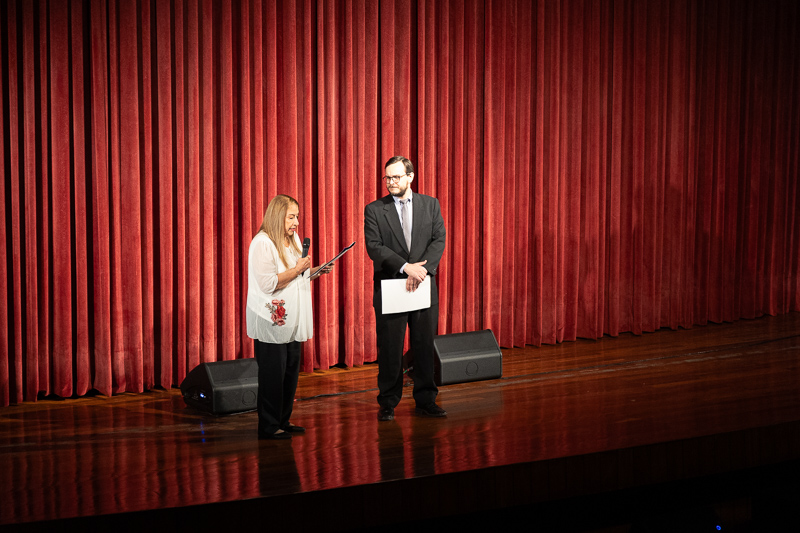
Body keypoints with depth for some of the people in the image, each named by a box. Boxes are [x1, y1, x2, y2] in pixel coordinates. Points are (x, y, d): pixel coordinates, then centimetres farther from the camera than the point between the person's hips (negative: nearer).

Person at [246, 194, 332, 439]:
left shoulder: (292, 239, 14)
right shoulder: (262, 243, -14)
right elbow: (268, 283, -21)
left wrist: (315, 271, 7)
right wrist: (297, 269, -17)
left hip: (292, 320, 9)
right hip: (271, 320, -9)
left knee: (291, 371, 10)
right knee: (273, 373, -4)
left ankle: (283, 421, 20)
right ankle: (269, 426, 3)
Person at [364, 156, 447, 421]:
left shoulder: (431, 204, 7)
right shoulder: (374, 210, 1)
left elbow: (439, 240, -1)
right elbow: (374, 247, -8)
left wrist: (420, 270, -15)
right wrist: (406, 267, -19)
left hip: (424, 287, 2)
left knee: (425, 347, 6)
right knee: (389, 349, 1)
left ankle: (426, 401, 16)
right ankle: (387, 404, 11)